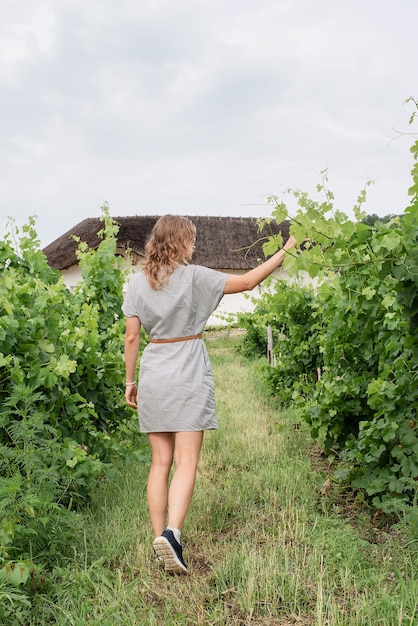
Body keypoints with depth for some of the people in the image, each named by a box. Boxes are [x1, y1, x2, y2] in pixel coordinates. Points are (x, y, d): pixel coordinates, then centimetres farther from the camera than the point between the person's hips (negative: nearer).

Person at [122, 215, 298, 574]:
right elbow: (247, 282, -3)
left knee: (160, 463, 10)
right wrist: (284, 252, 6)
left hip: (153, 377, 5)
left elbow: (132, 336, 5)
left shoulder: (138, 282, 5)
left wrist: (130, 380, 13)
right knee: (186, 463, -4)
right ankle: (171, 532, -19)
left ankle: (160, 538, 13)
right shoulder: (193, 276, -7)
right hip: (188, 375, -4)